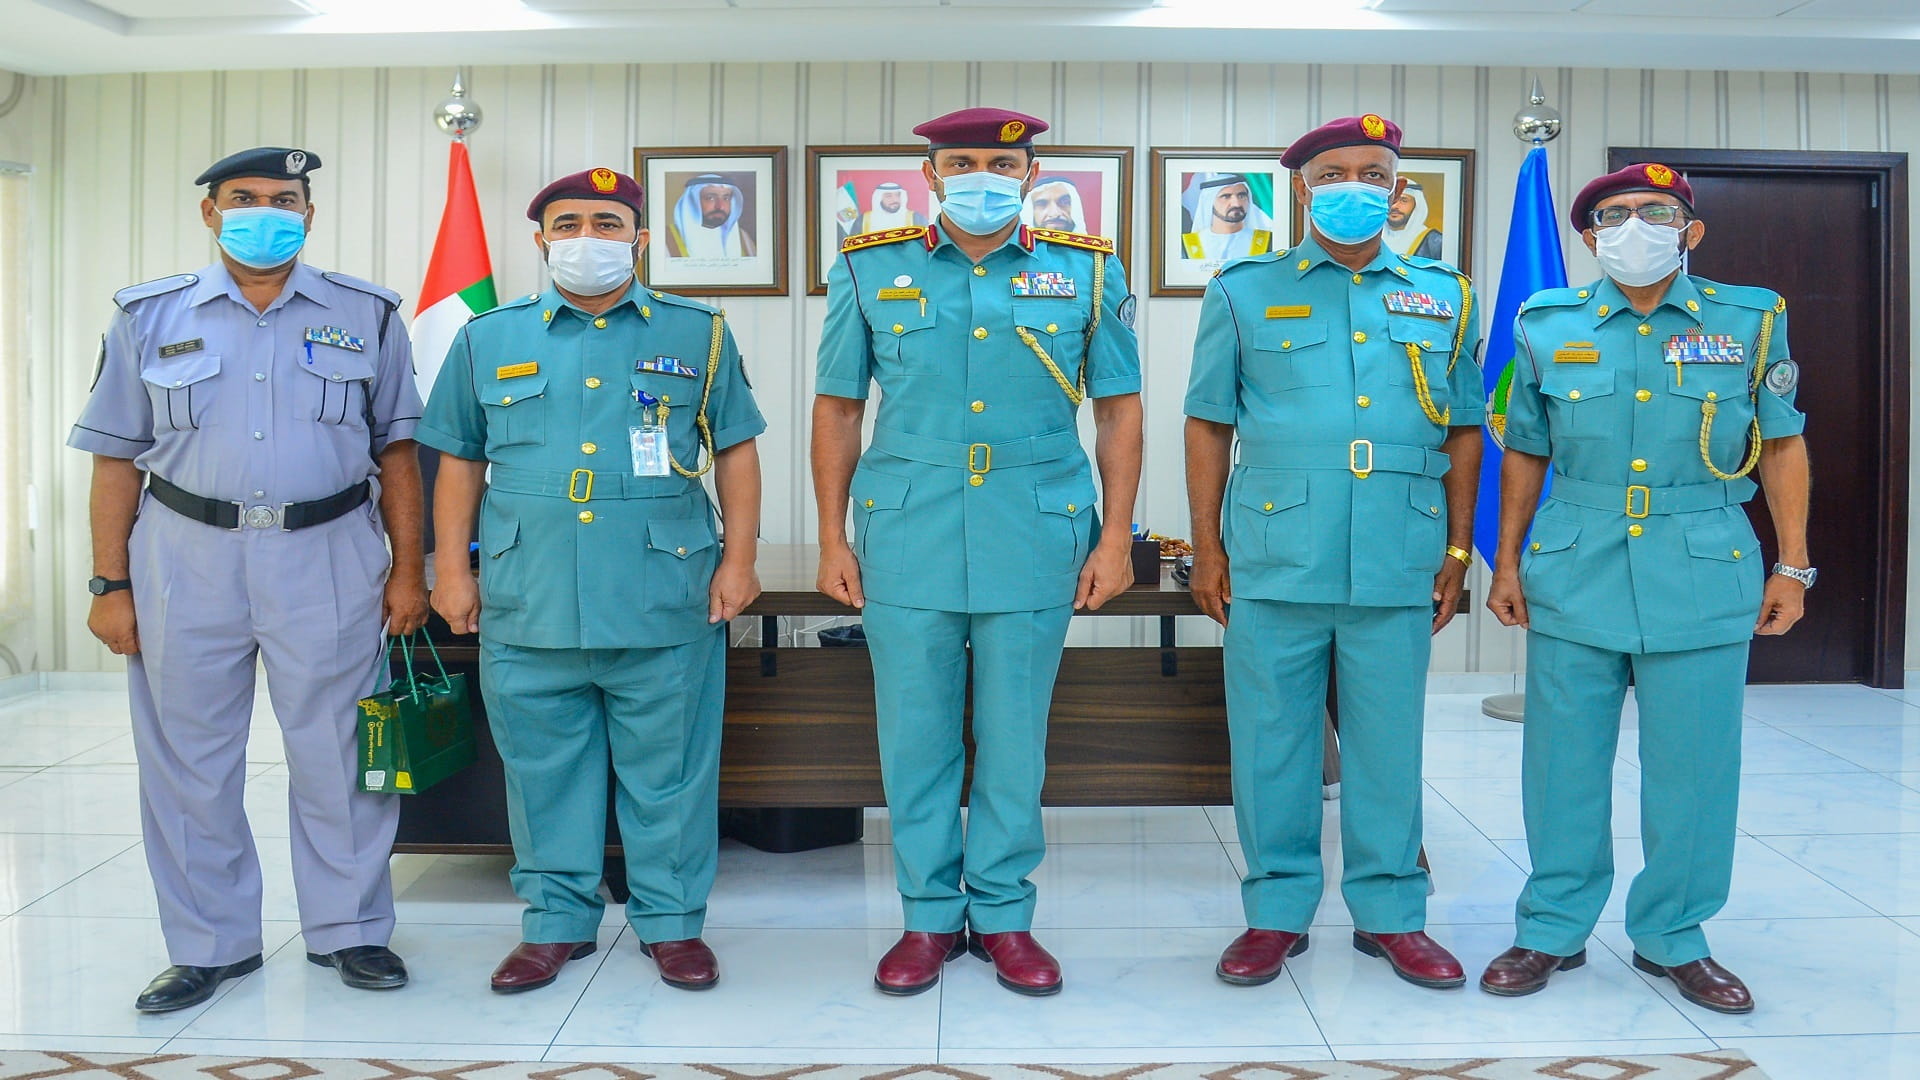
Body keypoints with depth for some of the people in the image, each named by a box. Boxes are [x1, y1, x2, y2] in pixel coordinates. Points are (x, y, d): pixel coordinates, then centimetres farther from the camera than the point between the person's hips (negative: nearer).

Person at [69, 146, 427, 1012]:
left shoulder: (365, 315, 6)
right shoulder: (151, 317, 6)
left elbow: (396, 449, 6)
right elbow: (118, 459, 6)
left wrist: (408, 568, 0)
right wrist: (110, 584, 0)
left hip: (329, 559, -1)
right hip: (187, 559, 1)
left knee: (338, 755, 4)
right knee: (188, 761, 8)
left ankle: (348, 930, 20)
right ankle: (209, 944, 23)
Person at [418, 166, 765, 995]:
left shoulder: (697, 334, 8)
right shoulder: (489, 339, 11)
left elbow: (735, 451, 8)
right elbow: (459, 461, 13)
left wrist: (738, 558, 0)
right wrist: (453, 569, 7)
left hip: (665, 602, -1)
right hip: (528, 604, 2)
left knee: (668, 769, 5)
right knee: (544, 769, 9)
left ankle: (671, 921, 19)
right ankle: (556, 921, 24)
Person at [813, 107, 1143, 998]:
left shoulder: (1088, 272, 4)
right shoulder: (870, 271, 5)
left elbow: (1119, 408, 6)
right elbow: (838, 410, 8)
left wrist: (1116, 536, 0)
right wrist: (833, 540, 4)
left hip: (1034, 546, 0)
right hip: (906, 545, 1)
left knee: (1015, 739, 7)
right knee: (914, 738, 7)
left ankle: (1004, 916, 24)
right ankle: (930, 916, 23)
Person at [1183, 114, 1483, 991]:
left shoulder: (1445, 298, 13)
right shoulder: (1245, 292, 7)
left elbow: (1462, 433, 15)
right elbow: (1208, 425, 6)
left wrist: (1457, 551, 10)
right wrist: (1207, 548, 1)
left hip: (1400, 564, 2)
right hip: (1275, 558, -1)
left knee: (1387, 740, 8)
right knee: (1271, 739, 4)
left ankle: (1390, 913, 22)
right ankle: (1277, 911, 19)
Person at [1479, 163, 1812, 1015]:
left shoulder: (1749, 322, 3)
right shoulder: (1548, 327, 5)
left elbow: (1783, 446, 8)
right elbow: (1525, 454, 11)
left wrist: (1791, 566, 4)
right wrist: (1506, 561, 8)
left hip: (1703, 579, 0)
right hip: (1573, 577, 1)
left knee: (1693, 766, 5)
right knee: (1563, 760, 6)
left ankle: (1673, 937, 23)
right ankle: (1553, 930, 21)